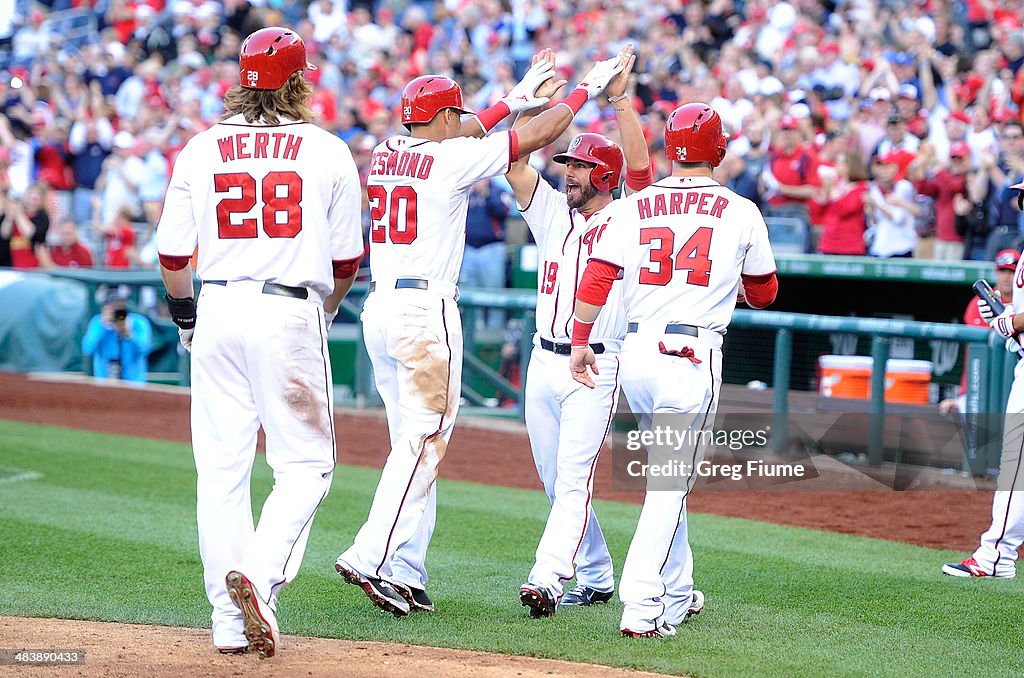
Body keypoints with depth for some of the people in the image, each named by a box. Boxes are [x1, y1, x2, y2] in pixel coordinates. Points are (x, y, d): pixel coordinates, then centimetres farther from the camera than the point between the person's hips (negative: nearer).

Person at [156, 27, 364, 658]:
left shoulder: (201, 150, 5)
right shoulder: (328, 152, 1)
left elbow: (173, 253, 5)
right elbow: (346, 262, 6)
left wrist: (185, 320, 22)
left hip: (218, 310, 3)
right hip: (292, 313, -3)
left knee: (221, 467, 7)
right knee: (306, 462, 4)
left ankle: (231, 621, 7)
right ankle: (260, 576, -19)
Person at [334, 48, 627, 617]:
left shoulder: (385, 154, 12)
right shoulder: (451, 159, -8)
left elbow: (445, 137, 31)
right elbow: (536, 137, -2)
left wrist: (515, 98, 38)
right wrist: (586, 89, 12)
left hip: (379, 306, 8)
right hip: (426, 309, -8)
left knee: (412, 441, 11)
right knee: (424, 439, -9)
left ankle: (406, 575, 7)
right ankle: (370, 558, -19)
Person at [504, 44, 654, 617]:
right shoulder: (553, 213, 12)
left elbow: (640, 166, -18)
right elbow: (516, 161, 5)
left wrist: (620, 99, -21)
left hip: (595, 369, -7)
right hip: (543, 363, 7)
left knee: (573, 478, -16)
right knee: (557, 482, 11)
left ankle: (545, 580, -27)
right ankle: (596, 578, 23)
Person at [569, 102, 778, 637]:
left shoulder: (631, 208, 5)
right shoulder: (741, 213, 2)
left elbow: (595, 281, -4)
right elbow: (763, 293, 15)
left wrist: (580, 342, 7)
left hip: (636, 352, 4)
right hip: (692, 356, -4)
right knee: (671, 484, -4)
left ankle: (676, 595, 29)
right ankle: (641, 609, -14)